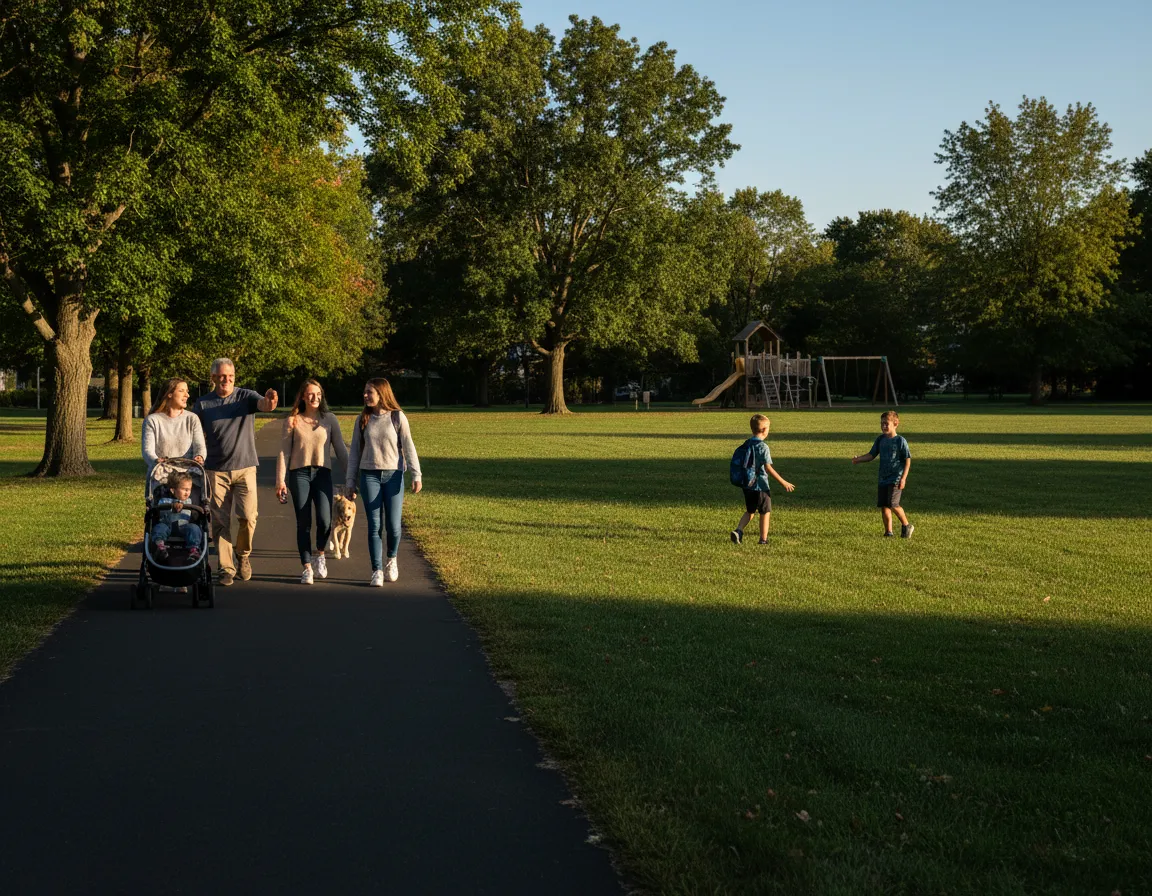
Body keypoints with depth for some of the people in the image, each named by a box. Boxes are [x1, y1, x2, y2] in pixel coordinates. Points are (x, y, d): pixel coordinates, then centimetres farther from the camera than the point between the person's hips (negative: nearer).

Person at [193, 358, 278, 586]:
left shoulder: (246, 396, 0)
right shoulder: (202, 403, 4)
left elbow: (264, 405, -20)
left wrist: (269, 401, -44)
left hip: (245, 468, -1)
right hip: (216, 471, 1)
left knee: (248, 517, -10)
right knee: (220, 522, 2)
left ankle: (243, 554, 17)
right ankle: (226, 568, 11)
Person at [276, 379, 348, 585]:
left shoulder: (329, 419, 6)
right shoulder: (293, 421, 5)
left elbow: (340, 449, 7)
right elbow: (284, 452, 4)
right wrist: (280, 480, -3)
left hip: (322, 474, 0)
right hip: (299, 474, 0)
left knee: (324, 520, -14)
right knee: (303, 523, -1)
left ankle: (320, 554, 14)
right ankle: (307, 568, 10)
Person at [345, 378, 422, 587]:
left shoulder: (398, 417, -1)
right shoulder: (363, 420, 6)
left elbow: (408, 447, -3)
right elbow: (354, 451, 10)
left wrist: (416, 475, -9)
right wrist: (350, 481, 8)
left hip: (393, 475, -2)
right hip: (369, 475, 2)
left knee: (393, 524, -3)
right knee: (374, 525, -3)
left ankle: (392, 560, 25)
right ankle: (377, 571, 2)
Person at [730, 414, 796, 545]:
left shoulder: (746, 444, 5)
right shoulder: (762, 447, -17)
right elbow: (768, 468, -22)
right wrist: (783, 482, -18)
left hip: (747, 485, 7)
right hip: (761, 485, -6)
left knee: (749, 511, 18)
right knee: (765, 512, 9)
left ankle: (738, 530, -1)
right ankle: (763, 539, 14)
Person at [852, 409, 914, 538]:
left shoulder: (900, 440, -7)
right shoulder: (880, 439, 9)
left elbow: (907, 460, -7)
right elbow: (871, 455, 11)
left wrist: (903, 478, -14)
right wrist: (859, 459, -8)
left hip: (896, 478, -6)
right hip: (883, 478, 6)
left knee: (892, 504, -16)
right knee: (883, 505, 3)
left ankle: (906, 525, 4)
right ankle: (888, 531, 12)